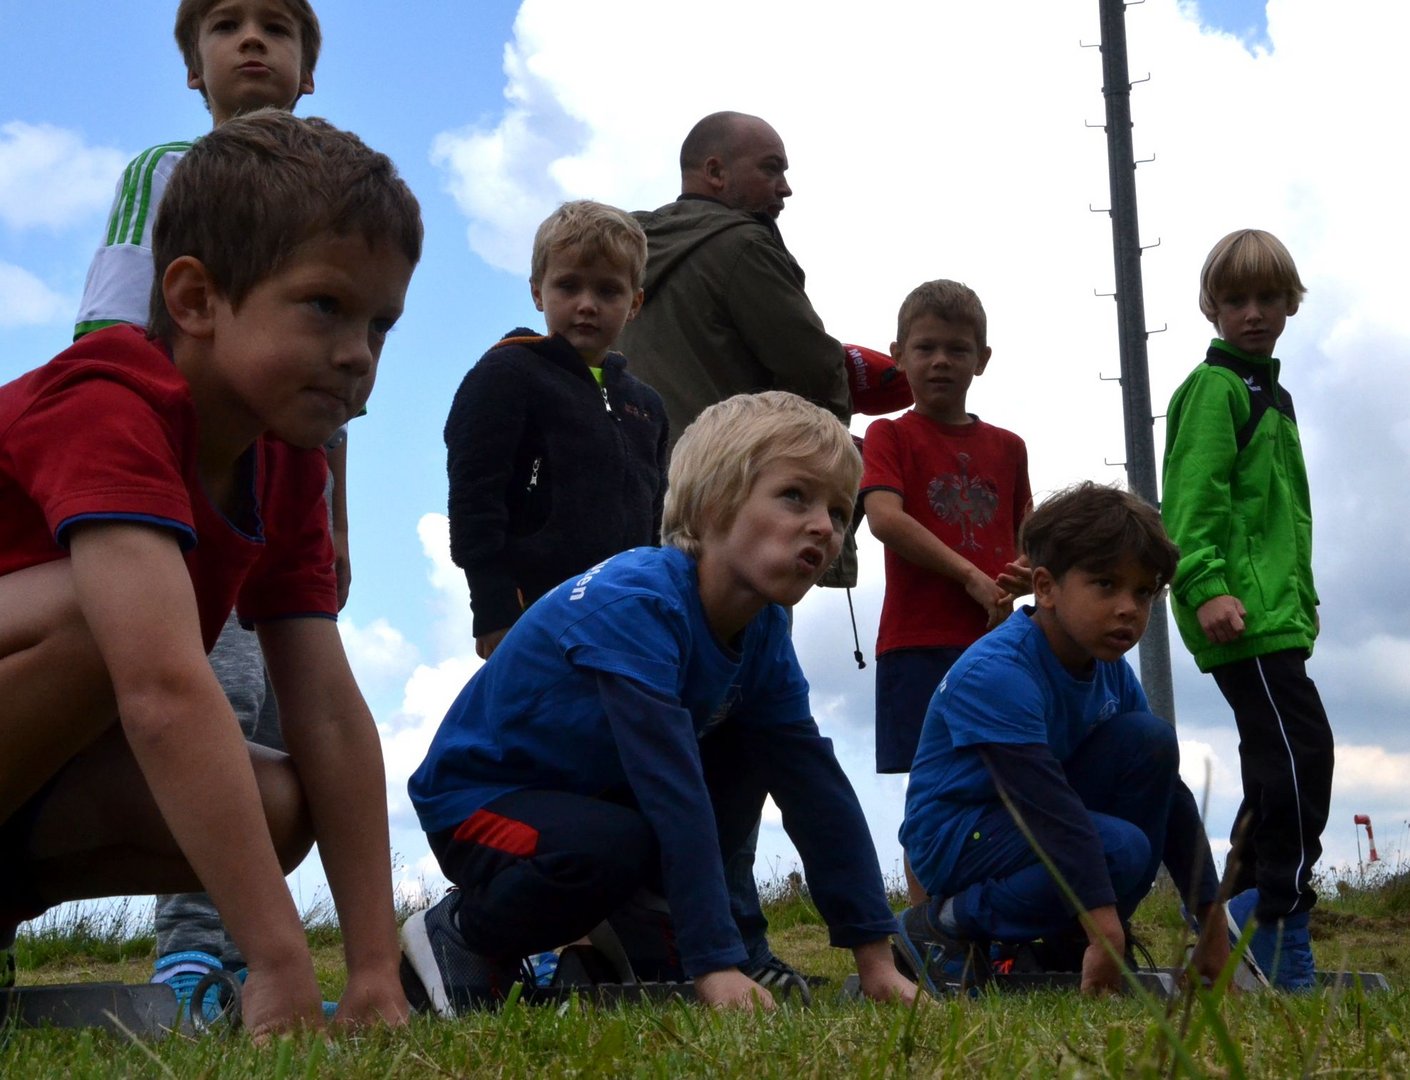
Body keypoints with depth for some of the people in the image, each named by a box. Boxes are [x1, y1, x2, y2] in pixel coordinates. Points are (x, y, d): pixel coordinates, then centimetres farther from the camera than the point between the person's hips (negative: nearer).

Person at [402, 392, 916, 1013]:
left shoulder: (762, 634, -7)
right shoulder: (634, 604, -31)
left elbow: (817, 787, -8)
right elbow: (673, 792, -37)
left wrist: (876, 957, -11)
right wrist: (716, 966, -38)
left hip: (594, 793, 8)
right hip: (477, 797, -8)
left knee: (752, 753, -7)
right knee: (613, 847, -36)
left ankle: (632, 924, 4)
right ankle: (459, 937, -8)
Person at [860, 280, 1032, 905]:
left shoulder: (1006, 448, 16)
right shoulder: (891, 436, 4)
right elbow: (885, 518, -13)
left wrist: (1021, 579, -5)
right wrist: (973, 578, -16)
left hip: (996, 641, 4)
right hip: (919, 643, -4)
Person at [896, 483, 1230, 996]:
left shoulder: (1113, 672, -1)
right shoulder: (994, 674, -28)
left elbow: (1168, 790, 0)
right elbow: (1046, 802, -35)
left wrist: (1213, 921, -3)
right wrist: (1104, 925, -40)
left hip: (1036, 824, 8)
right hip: (956, 834, -8)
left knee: (1151, 739, -8)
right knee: (1122, 850, -28)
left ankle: (1071, 944, -2)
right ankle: (945, 926, -9)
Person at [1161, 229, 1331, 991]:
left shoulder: (1270, 392, 23)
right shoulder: (1216, 388, -6)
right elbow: (1193, 496, -16)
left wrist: (1304, 597, 25)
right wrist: (1207, 586, -26)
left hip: (1276, 612, 10)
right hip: (1241, 612, -10)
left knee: (1279, 762, 11)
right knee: (1300, 750, -15)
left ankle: (1245, 912, 17)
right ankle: (1281, 931, -12)